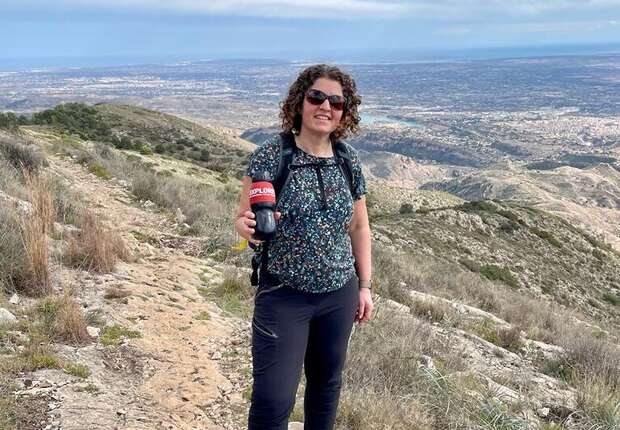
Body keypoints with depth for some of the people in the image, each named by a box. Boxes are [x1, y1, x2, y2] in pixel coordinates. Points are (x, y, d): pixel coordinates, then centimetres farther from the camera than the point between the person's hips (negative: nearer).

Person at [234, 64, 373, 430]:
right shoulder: (269, 156, -12)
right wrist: (250, 227, -31)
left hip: (340, 294, 4)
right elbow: (243, 219, -8)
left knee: (327, 383, 19)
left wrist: (365, 285, 9)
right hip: (283, 295, -4)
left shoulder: (350, 161, 0)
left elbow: (359, 227, 9)